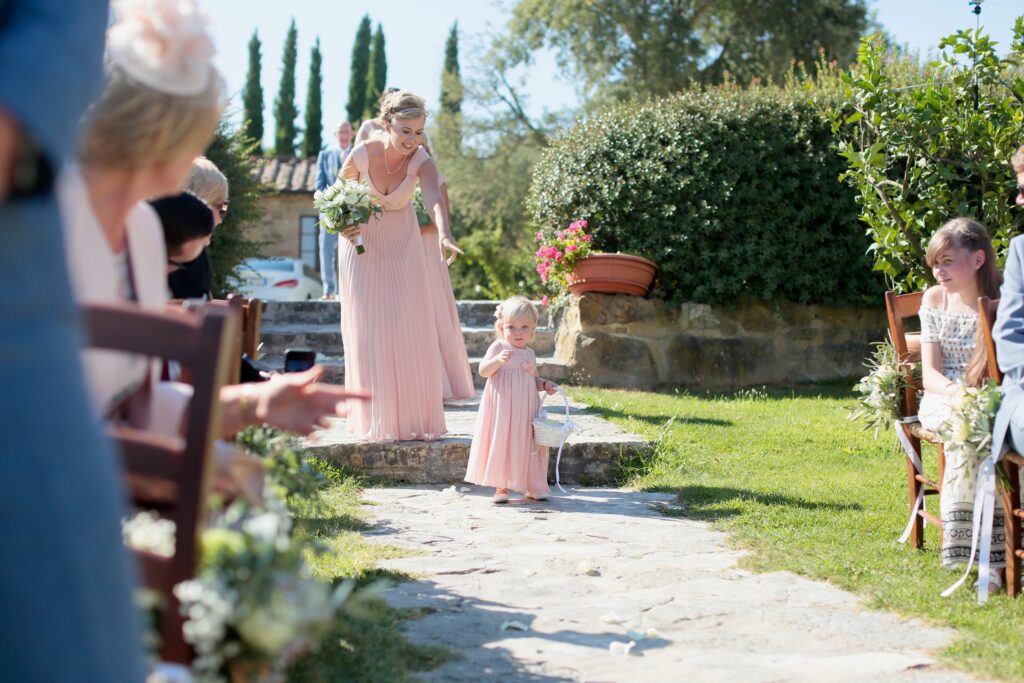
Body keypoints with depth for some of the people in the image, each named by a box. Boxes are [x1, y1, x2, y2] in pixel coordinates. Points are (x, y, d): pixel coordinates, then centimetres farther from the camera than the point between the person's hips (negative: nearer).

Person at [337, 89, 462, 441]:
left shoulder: (421, 160, -21)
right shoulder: (362, 154, -21)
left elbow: (434, 197, -43)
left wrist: (443, 232, -62)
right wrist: (341, 223, -20)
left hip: (403, 247, 1)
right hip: (361, 244, -1)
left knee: (410, 328, -2)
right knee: (368, 330, -1)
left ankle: (412, 416, 9)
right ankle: (376, 421, 7)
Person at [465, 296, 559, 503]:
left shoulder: (529, 353, 13)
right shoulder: (498, 347, -6)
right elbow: (483, 371, -16)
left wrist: (544, 384, 3)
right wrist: (498, 360, -33)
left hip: (526, 408, 6)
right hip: (503, 407, -6)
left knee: (529, 445, 8)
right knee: (502, 444, -3)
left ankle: (532, 486, 18)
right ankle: (501, 487, 6)